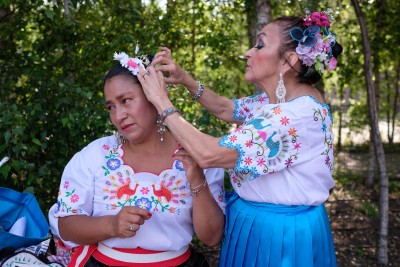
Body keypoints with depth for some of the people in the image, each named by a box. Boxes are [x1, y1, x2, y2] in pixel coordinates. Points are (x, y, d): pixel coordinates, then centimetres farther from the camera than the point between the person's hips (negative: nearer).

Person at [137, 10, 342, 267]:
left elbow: (208, 154, -33)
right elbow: (226, 108, 13)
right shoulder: (276, 99, 1)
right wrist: (185, 79, -3)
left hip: (278, 234, -8)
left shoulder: (299, 113, -29)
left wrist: (162, 101, -22)